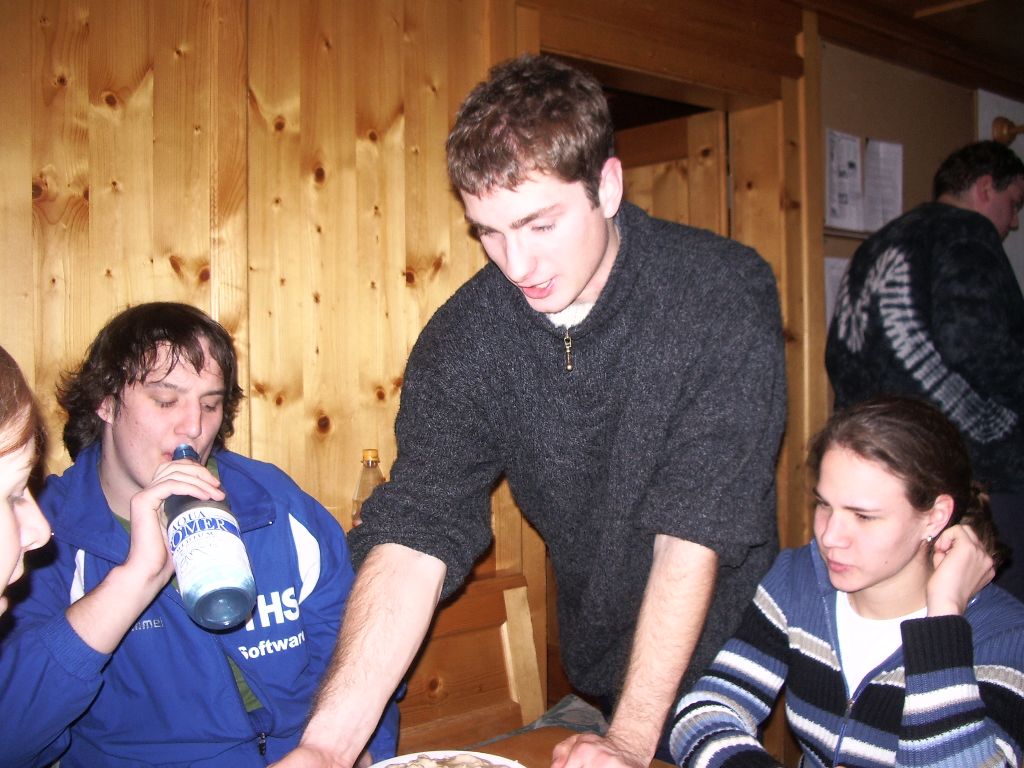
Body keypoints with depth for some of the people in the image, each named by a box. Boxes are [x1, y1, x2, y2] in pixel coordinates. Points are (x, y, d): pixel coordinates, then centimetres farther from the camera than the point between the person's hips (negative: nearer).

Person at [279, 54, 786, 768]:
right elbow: (416, 531, -21)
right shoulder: (466, 334, -15)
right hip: (598, 666, 3)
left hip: (721, 654, -2)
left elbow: (698, 529, -26)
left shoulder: (725, 295, -23)